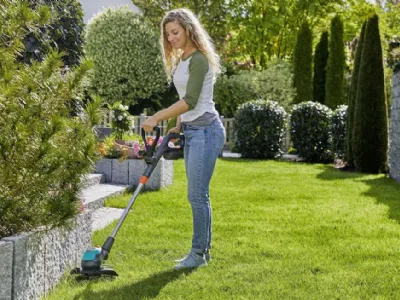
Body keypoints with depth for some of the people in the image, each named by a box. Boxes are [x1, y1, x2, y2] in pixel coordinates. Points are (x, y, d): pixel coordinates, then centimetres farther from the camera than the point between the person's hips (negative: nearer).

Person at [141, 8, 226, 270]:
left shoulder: (199, 59, -14)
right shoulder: (181, 59, 15)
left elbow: (191, 100, -22)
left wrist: (157, 118, -22)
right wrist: (178, 125, 13)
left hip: (205, 130, -10)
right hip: (191, 131, 10)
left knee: (198, 195, -6)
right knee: (198, 195, 11)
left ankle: (199, 253, 2)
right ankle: (203, 249, 18)